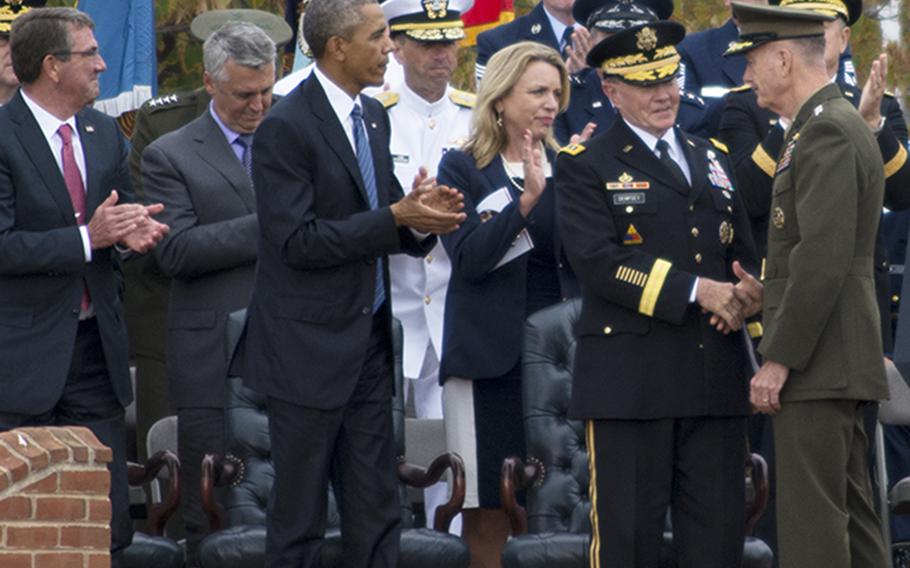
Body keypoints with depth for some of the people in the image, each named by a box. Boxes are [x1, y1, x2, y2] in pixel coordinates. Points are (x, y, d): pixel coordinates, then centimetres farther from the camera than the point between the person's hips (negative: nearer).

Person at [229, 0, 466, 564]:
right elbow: (297, 242, -20)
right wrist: (395, 216, -22)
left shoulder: (373, 116, 10)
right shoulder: (287, 127, -15)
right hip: (310, 347, -8)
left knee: (376, 512, 9)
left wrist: (420, 217, -7)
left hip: (368, 342, 8)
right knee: (299, 517, 1)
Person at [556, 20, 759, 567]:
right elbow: (598, 262, -12)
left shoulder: (714, 159, 20)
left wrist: (746, 294, -5)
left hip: (716, 376, 5)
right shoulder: (587, 166, 1)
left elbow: (746, 253, 20)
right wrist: (697, 292, -17)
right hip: (631, 377, -5)